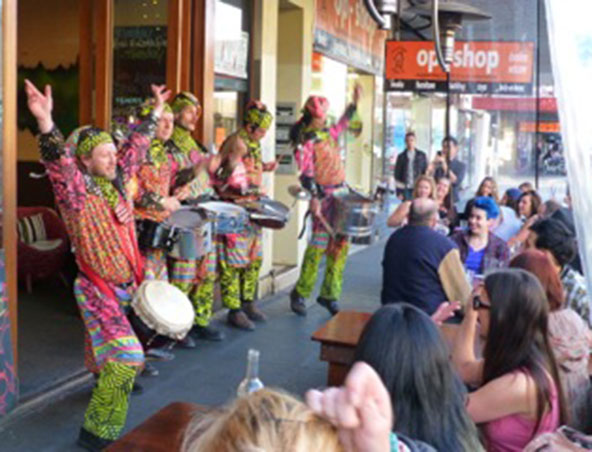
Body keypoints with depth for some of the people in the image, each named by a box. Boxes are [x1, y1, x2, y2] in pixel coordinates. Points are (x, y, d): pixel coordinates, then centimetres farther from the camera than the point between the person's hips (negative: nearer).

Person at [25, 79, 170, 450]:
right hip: (98, 289, -7)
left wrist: (157, 113, 26)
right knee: (127, 355, -13)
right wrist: (45, 121, -49)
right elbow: (58, 161, -32)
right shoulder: (77, 192, -14)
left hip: (127, 283, 7)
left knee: (110, 349, 19)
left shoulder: (117, 180, 5)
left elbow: (137, 146, 18)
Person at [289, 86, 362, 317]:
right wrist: (314, 198, -28)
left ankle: (329, 294, 15)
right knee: (319, 244, -8)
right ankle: (300, 294, 4)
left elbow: (342, 125, 35)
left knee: (341, 244, 7)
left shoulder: (327, 133, 14)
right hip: (324, 197, -8)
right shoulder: (306, 140, -11)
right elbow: (306, 173, -19)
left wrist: (354, 103, 36)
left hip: (341, 194, 8)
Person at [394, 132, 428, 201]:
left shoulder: (422, 155, 7)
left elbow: (426, 172, 8)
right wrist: (399, 192, -2)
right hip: (406, 189, 0)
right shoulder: (401, 157, 6)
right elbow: (397, 175, 5)